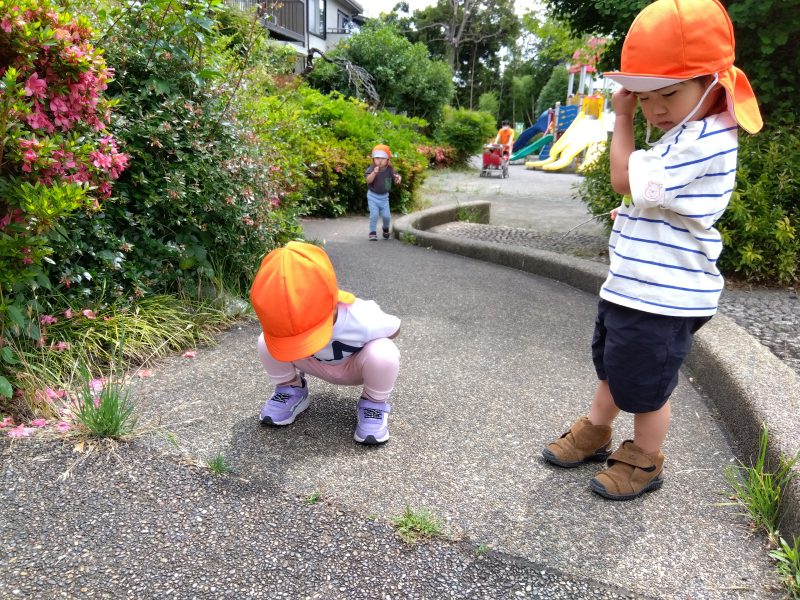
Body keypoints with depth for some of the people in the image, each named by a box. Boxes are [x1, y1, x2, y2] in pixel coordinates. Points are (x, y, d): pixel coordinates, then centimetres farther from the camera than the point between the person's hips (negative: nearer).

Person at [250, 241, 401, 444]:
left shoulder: (363, 321, -41)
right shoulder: (279, 328, -30)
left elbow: (394, 328, -18)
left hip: (356, 366, -2)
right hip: (316, 365, 3)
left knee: (383, 354, -37)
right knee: (265, 343, -22)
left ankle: (374, 403, -6)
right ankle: (291, 389, 6)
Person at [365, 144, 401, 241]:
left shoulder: (390, 170, -7)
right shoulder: (371, 169, -15)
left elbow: (396, 178, -11)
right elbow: (368, 180, -29)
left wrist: (398, 178, -36)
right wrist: (374, 172, -47)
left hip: (384, 197, 2)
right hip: (373, 196, -2)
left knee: (386, 215, 1)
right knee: (374, 214, -13)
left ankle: (386, 229, 31)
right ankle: (373, 232, 4)